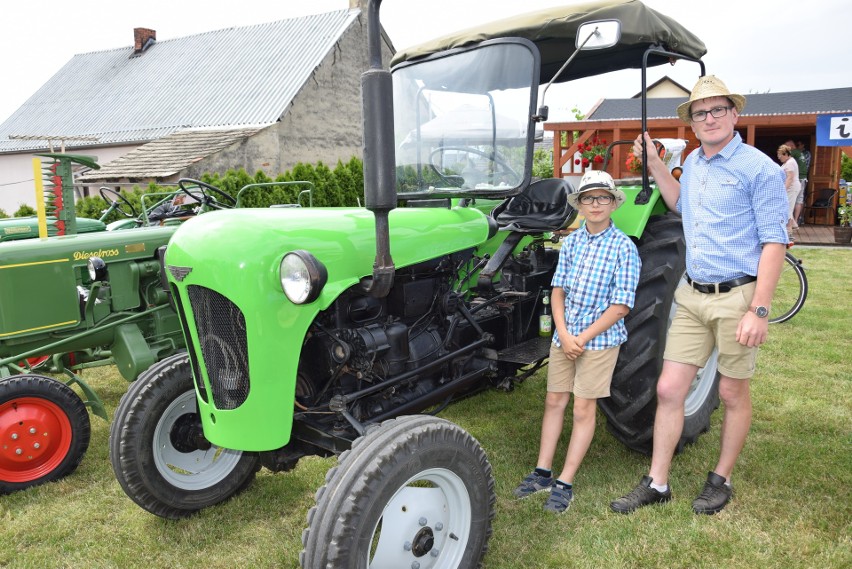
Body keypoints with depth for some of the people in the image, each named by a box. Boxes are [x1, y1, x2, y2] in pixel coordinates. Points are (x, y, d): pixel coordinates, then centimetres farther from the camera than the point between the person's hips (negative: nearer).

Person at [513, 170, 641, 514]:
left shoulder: (624, 248, -9)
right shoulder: (571, 242, 5)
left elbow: (621, 306, -12)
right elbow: (558, 291, 4)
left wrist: (583, 338, -14)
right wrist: (564, 335, -9)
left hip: (600, 337, -5)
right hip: (564, 335, 5)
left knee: (584, 409, 2)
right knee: (554, 401, 10)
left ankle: (565, 483, 11)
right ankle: (542, 473, 21)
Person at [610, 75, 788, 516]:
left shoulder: (759, 168, -10)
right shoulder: (694, 162, 11)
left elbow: (774, 241, -12)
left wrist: (760, 310, -19)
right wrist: (653, 163, 20)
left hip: (737, 297, -6)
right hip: (693, 296, 6)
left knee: (732, 393, 10)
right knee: (669, 389, 5)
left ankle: (721, 480, 29)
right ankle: (656, 484, 16)